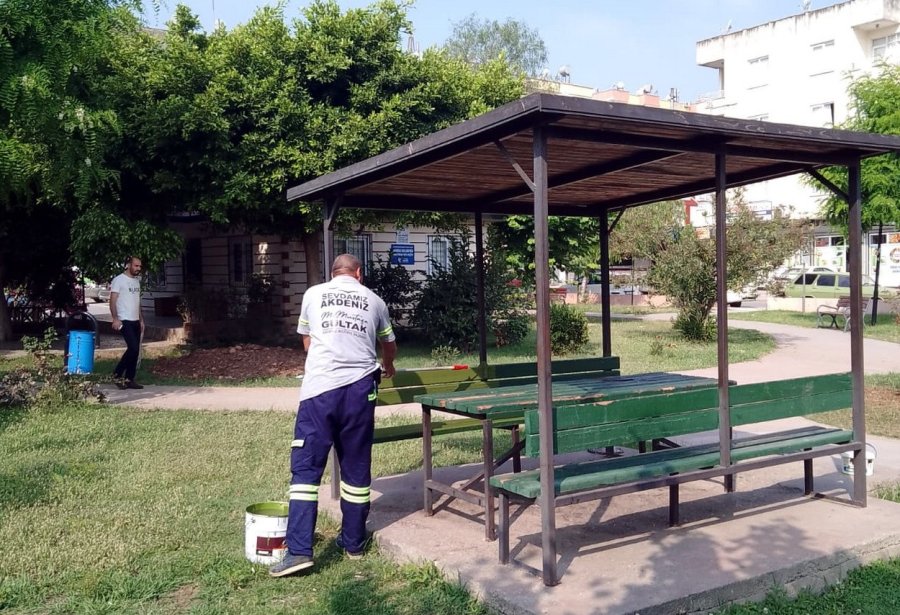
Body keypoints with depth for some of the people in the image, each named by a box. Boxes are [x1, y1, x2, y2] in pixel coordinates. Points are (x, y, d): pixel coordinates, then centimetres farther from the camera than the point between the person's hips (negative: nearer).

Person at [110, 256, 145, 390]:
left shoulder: (136, 281, 16)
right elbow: (112, 301, -12)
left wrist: (141, 320, 17)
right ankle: (118, 374, -1)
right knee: (133, 348, -16)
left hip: (136, 321, 8)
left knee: (135, 351, 6)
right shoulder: (119, 280, -7)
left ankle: (129, 379, 11)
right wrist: (115, 319, -22)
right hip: (125, 321, -8)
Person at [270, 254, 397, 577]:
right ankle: (353, 542, 22)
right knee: (356, 468, 12)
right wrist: (387, 366, 57)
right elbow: (389, 346, 33)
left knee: (306, 468, 1)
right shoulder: (374, 300, 17)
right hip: (359, 388, 2)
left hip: (320, 387, -1)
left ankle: (298, 550, -4)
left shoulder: (313, 294, 15)